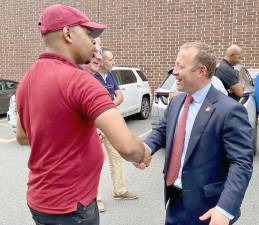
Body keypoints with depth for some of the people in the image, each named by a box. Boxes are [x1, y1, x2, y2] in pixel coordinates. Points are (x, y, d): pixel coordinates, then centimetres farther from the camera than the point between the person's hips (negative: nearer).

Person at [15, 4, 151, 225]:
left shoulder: (27, 80, 2)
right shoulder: (79, 80, -24)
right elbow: (128, 146, -32)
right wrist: (143, 154, -11)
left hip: (41, 199, 8)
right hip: (70, 206, -7)